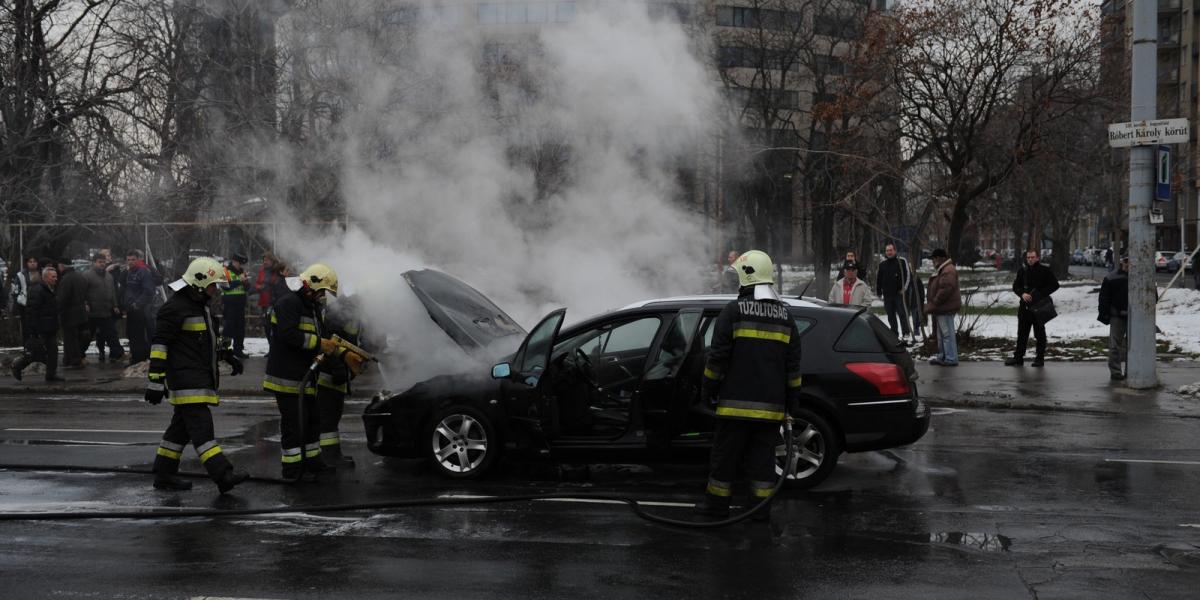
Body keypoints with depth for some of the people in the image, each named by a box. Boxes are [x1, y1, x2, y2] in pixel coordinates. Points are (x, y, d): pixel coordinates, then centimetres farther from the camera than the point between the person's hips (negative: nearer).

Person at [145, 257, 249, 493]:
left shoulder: (200, 305, 19)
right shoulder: (175, 308, -14)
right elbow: (160, 343, -17)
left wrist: (227, 356, 25)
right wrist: (156, 380, -21)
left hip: (200, 378, 10)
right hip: (185, 379, -10)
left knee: (182, 426, 13)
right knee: (201, 427, -15)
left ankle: (164, 474, 21)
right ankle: (224, 474, -22)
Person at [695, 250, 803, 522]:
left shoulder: (734, 311, -7)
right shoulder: (785, 315, 9)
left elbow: (717, 356, -8)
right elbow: (793, 364, 11)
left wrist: (708, 390, 2)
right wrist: (789, 398, 18)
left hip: (737, 401, -4)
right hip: (771, 405, 4)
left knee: (726, 453, 6)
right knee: (763, 456, 10)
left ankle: (717, 502, 13)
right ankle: (761, 505, 11)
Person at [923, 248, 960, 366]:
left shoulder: (948, 271, -18)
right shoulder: (941, 270, 19)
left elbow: (945, 290, -26)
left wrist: (933, 304, -22)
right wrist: (930, 305, 18)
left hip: (945, 308, -11)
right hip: (941, 308, 11)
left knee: (947, 333, -8)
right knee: (941, 334, 17)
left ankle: (951, 359, -5)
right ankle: (942, 357, 25)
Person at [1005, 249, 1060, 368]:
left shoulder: (1045, 271, -3)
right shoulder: (1022, 271, 8)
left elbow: (1055, 285, -3)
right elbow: (1015, 286, 11)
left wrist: (1041, 294, -14)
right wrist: (1022, 294, -11)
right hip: (1025, 306, 4)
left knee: (1040, 333, 4)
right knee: (1022, 333, 8)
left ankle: (1040, 358, 11)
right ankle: (1018, 357, 14)